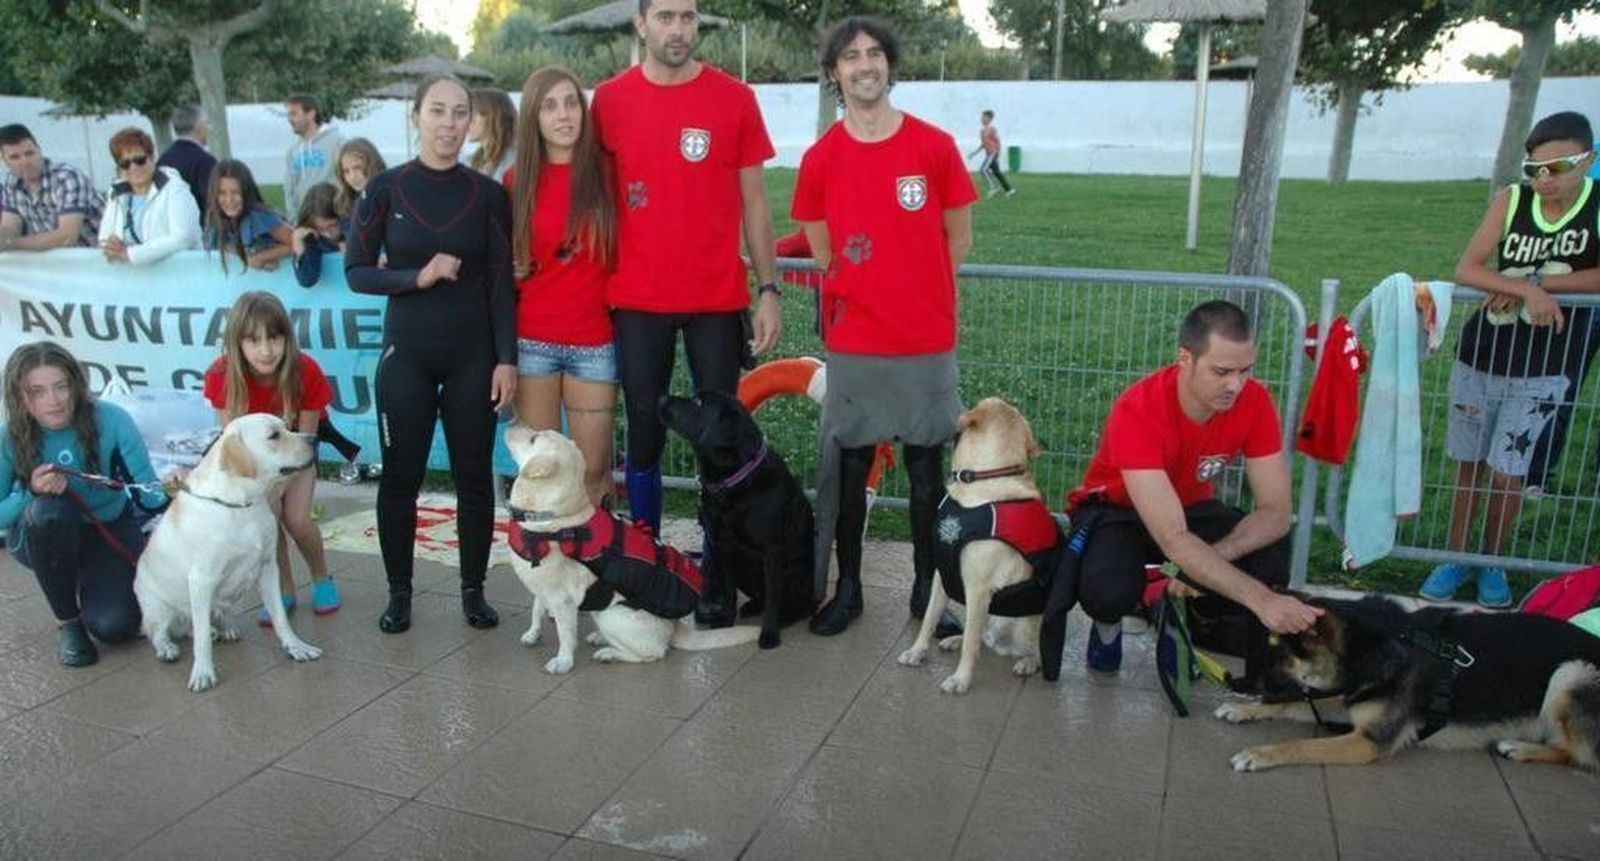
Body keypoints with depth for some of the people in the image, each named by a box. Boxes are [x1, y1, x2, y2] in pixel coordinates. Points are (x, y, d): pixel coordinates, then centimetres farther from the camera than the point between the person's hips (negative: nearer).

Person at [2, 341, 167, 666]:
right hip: (41, 537, 1)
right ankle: (67, 621, -13)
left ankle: (90, 584, 19)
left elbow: (147, 489, -22)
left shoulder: (110, 420, -22)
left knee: (114, 626, -21)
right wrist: (31, 494, -32)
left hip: (110, 529, -1)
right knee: (48, 511, -36)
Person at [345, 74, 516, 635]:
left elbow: (501, 283, 0)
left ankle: (473, 590, 19)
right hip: (406, 355, 0)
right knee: (400, 477, 6)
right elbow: (357, 271, 1)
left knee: (474, 477, 5)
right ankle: (399, 593, 20)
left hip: (473, 355, 0)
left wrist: (506, 359, -5)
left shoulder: (487, 194, 1)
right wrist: (417, 277, -15)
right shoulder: (385, 189, 0)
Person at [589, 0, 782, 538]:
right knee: (644, 433, 8)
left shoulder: (735, 99, 0)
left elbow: (753, 200, 4)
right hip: (637, 301, 1)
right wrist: (597, 286, 4)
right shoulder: (610, 99, 2)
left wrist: (769, 289, -2)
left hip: (718, 299, 0)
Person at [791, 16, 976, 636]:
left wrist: (919, 299, 7)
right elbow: (824, 253, 8)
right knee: (849, 468, 8)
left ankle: (927, 589, 22)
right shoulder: (820, 159, -1)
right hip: (853, 342, 1)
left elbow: (959, 241, 4)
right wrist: (870, 295, 8)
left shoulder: (935, 147, -3)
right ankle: (847, 586, 23)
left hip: (927, 341, 0)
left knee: (927, 468, 8)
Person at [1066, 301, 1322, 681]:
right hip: (1115, 510, -4)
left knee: (1272, 558, -25)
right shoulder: (1137, 412, -35)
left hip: (1191, 507, 5)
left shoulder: (1254, 401, -20)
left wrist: (1211, 557, -35)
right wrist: (1260, 599, -46)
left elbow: (1275, 512, -18)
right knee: (1108, 590, -36)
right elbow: (1174, 541, -40)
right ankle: (1109, 622, 4)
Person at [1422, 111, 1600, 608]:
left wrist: (1536, 282, -20)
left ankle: (1491, 562, 23)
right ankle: (1455, 559, 24)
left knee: (1505, 473, 0)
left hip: (1544, 370, -2)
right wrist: (1526, 289, -24)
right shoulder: (1512, 200, -4)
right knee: (1468, 466, 10)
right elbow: (1465, 270, -11)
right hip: (1480, 357, 2)